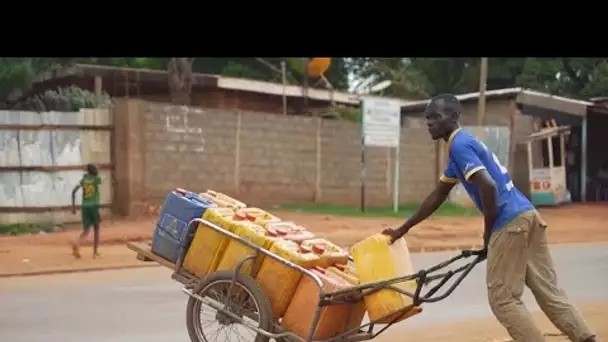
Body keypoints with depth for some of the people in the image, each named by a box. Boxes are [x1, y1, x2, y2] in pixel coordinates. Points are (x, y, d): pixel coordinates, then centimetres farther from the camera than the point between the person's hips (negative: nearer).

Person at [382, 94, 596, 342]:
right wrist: (402, 230, 33)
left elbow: (488, 187, -21)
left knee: (502, 299, -1)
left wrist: (488, 233, -8)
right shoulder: (463, 145, 23)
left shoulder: (459, 145, -8)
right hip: (527, 215, 10)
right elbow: (437, 197, 30)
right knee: (549, 292, 10)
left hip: (510, 223, -10)